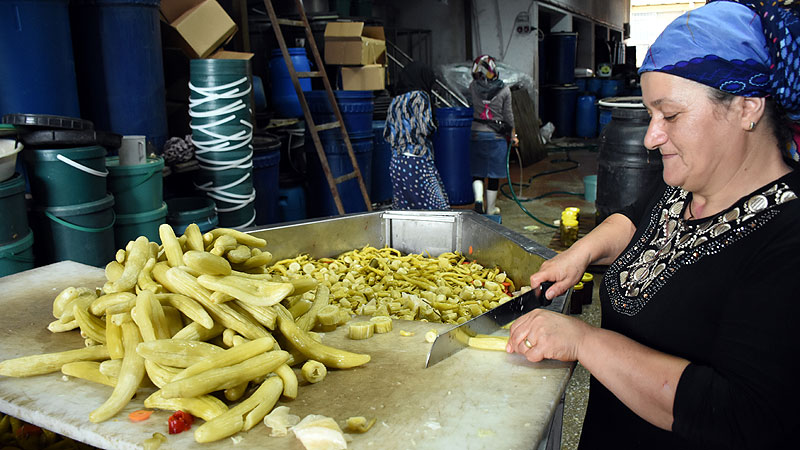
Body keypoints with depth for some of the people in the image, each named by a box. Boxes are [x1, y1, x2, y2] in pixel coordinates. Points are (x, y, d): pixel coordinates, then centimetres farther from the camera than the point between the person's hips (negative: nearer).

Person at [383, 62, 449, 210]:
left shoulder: (395, 101, 14)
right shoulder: (419, 96, -5)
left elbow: (387, 135, 15)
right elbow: (426, 128, -14)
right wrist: (433, 127, 7)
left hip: (396, 162, 7)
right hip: (417, 161, -7)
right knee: (438, 208, -7)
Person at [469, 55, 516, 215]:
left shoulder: (473, 87, -6)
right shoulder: (504, 90, -8)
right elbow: (508, 115, -1)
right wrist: (513, 134, 13)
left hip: (477, 134, 1)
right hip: (497, 136, -1)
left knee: (477, 171, 13)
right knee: (494, 174, 8)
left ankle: (478, 198, -11)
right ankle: (490, 209, 16)